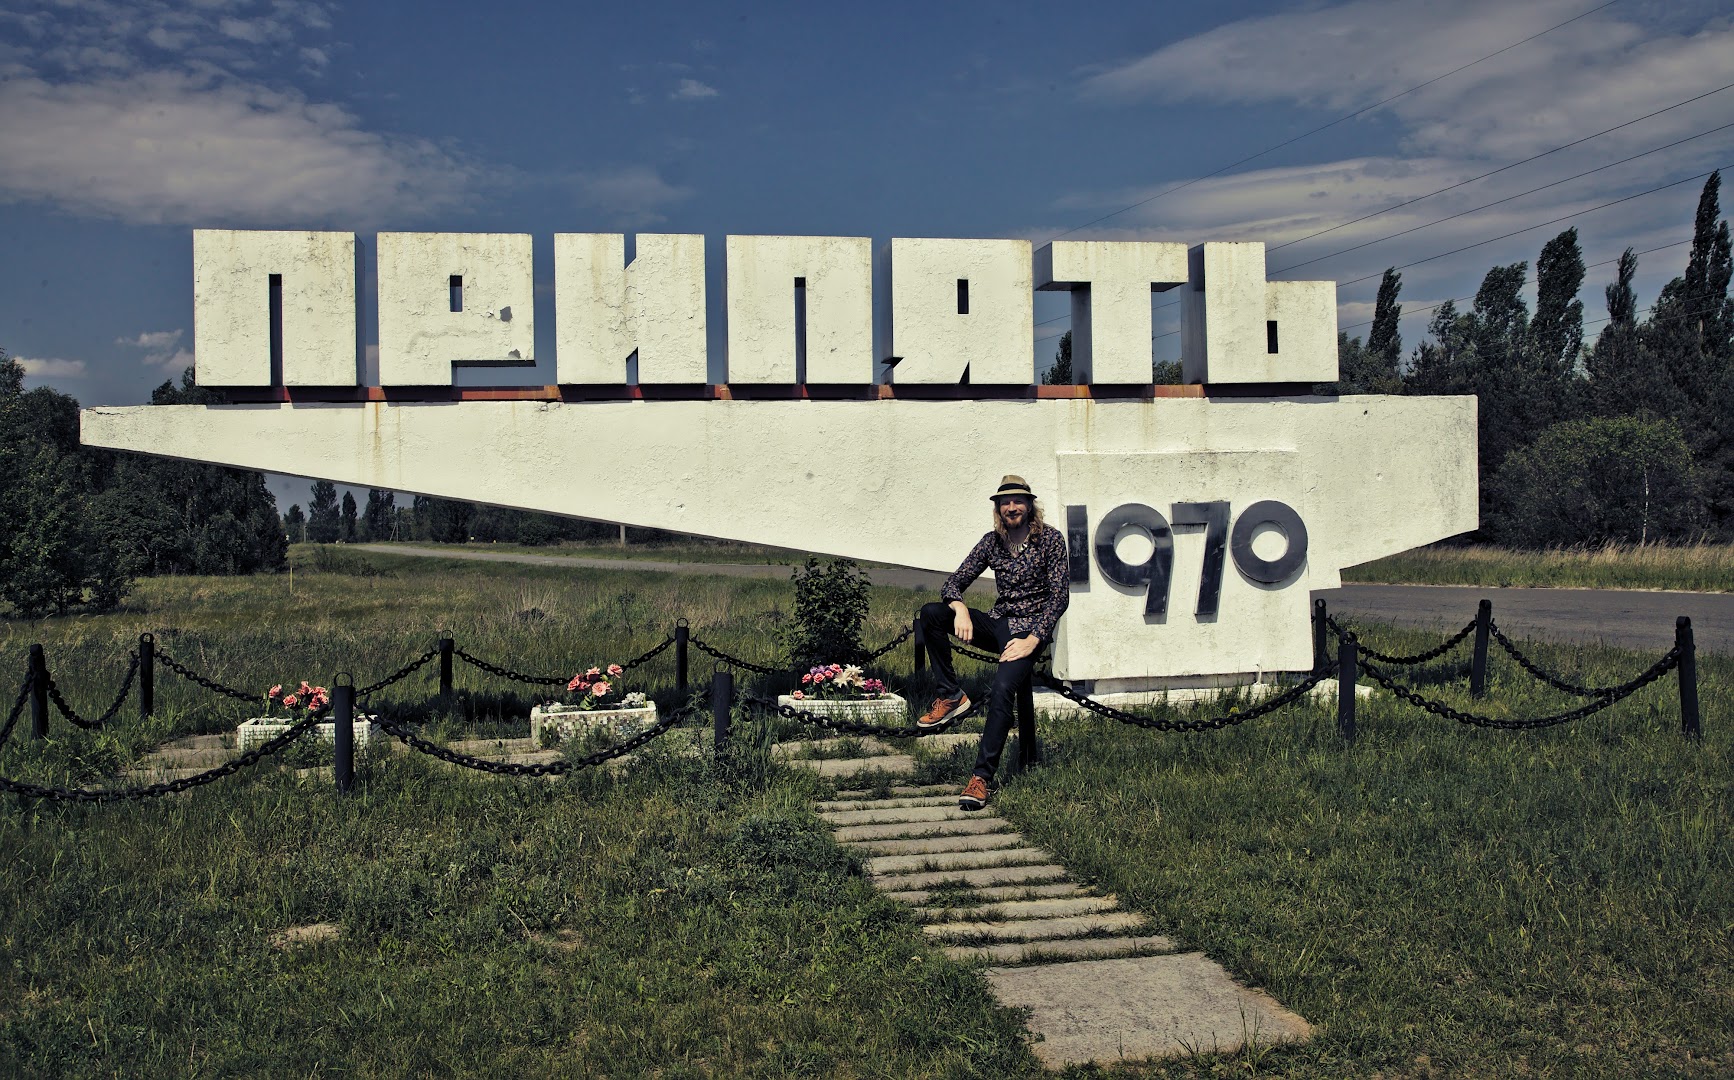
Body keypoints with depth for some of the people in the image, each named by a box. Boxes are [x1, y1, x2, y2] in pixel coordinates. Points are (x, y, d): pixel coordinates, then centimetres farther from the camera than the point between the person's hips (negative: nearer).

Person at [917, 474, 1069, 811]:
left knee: (1002, 690, -31)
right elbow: (953, 583, 6)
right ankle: (951, 696, -11)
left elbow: (1060, 596, -8)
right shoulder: (992, 542, 8)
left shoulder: (1050, 539, -4)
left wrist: (1032, 641, -20)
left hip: (1030, 630, -5)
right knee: (931, 613, -17)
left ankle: (983, 777, -31)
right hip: (998, 622, 5)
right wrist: (960, 609, -19)